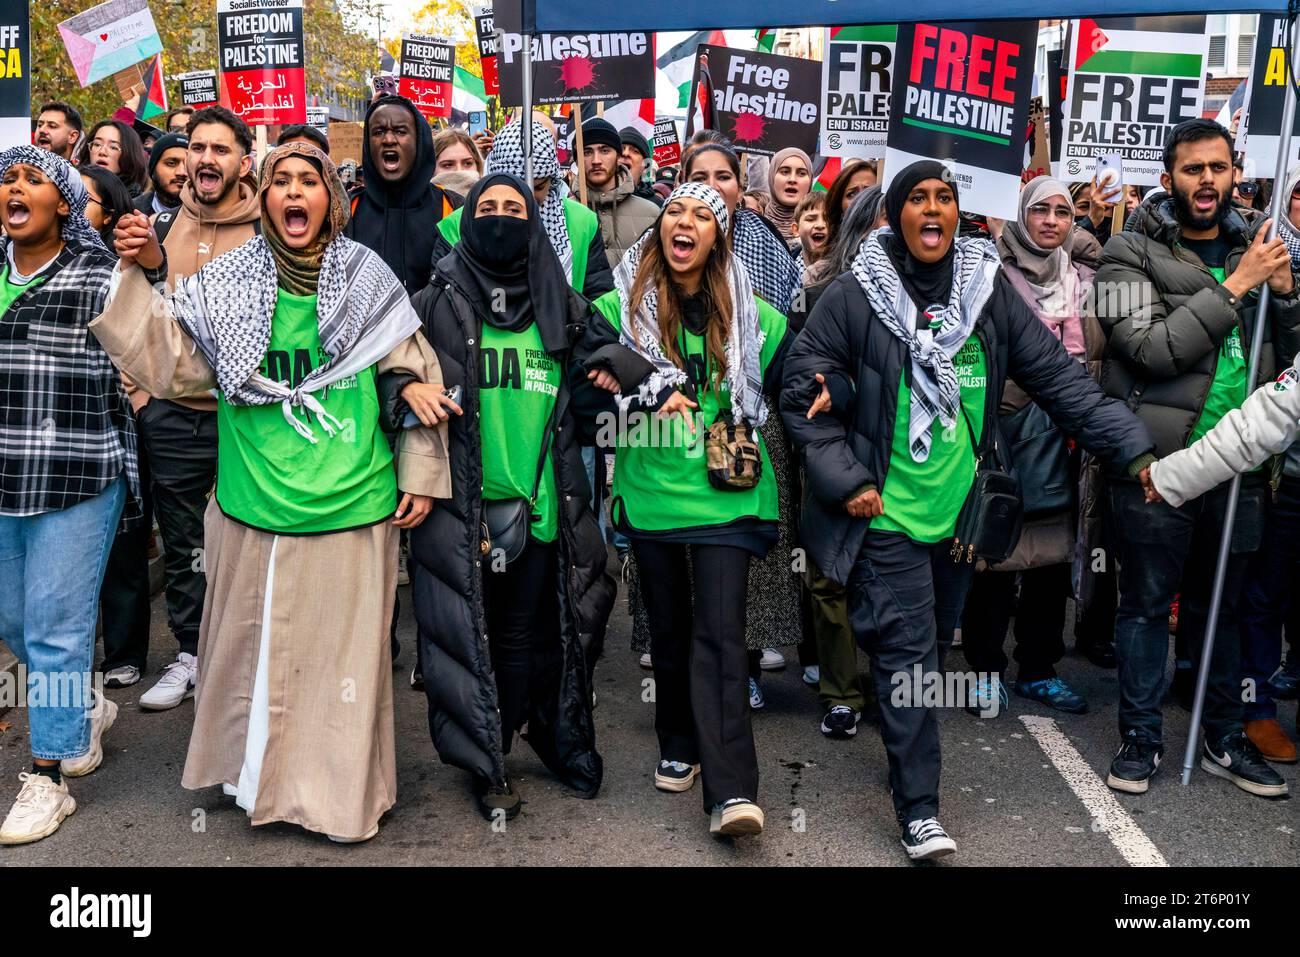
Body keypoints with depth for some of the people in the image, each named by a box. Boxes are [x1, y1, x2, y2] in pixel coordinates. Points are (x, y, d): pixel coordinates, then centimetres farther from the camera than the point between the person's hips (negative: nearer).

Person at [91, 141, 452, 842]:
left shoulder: (369, 280, 2)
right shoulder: (228, 282, 4)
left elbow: (417, 377, 5)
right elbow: (173, 362, -2)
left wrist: (420, 476, 3)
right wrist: (145, 277, -12)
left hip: (351, 505, -1)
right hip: (255, 504, 1)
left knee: (343, 647, 7)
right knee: (256, 642, 12)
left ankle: (341, 791, 24)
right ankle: (256, 775, 33)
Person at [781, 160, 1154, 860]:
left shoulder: (990, 290, 4)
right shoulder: (853, 296, -7)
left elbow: (1058, 376, 4)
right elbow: (802, 391, -4)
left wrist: (1132, 447, -2)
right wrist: (844, 480, -11)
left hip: (961, 512, 5)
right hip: (887, 515, -4)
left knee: (935, 644, 17)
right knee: (906, 653, -5)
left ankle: (908, 757, 38)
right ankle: (919, 810, 2)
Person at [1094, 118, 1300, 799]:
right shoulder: (1132, 253, -5)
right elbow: (1153, 349, -18)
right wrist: (1235, 286, -17)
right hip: (1157, 462, -5)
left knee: (1221, 604, 17)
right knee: (1147, 604, 6)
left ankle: (1225, 737, 31)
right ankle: (1141, 736, 20)